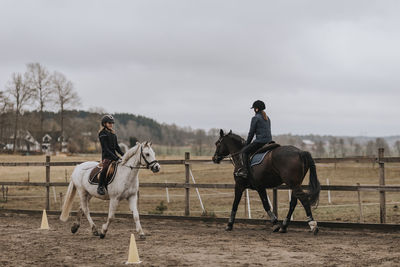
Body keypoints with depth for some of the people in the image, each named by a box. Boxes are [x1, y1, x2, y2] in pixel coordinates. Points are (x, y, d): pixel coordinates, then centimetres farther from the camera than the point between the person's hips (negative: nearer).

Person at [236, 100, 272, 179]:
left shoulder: (255, 118, -7)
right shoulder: (267, 118, 17)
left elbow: (251, 133, -6)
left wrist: (247, 144, 5)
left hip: (260, 141, -9)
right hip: (269, 142, 9)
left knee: (244, 151, 0)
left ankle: (245, 171, -12)